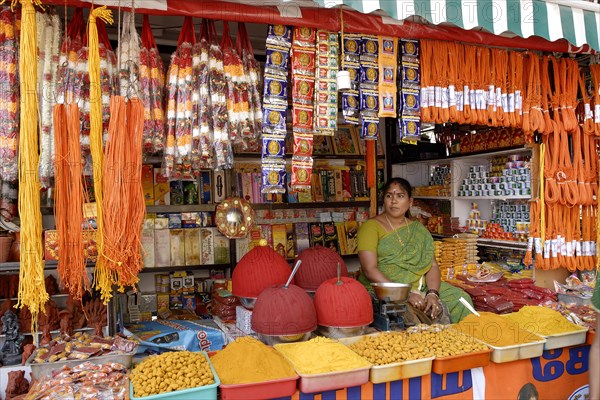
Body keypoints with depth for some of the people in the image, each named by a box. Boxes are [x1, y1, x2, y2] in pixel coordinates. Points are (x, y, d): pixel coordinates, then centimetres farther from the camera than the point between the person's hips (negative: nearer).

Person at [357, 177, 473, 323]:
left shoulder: (419, 230, 15)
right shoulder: (371, 227, -3)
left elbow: (432, 266, 7)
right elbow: (369, 269, -14)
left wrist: (432, 293, -14)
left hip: (419, 290, 5)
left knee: (460, 298, -12)